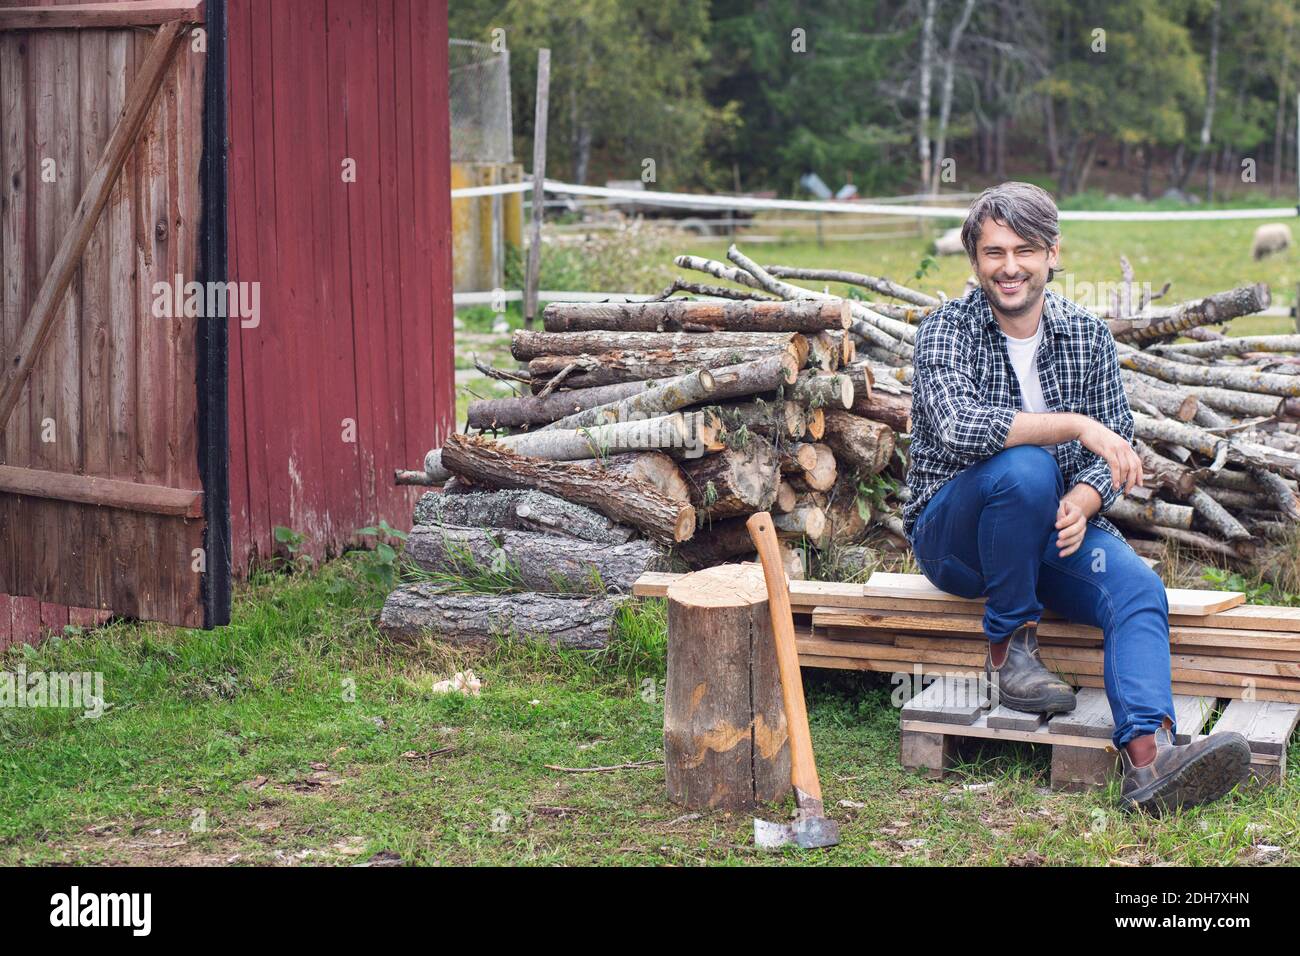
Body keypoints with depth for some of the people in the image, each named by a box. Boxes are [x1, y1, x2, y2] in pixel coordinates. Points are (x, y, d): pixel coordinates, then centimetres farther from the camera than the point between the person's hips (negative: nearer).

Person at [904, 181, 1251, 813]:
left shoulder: (1089, 337, 5)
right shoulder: (947, 330, -8)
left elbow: (1116, 447, 2)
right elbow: (958, 427, -27)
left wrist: (1083, 501, -20)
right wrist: (1075, 424, -31)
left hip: (1056, 525, 4)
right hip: (953, 534, -3)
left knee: (1138, 587, -26)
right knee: (1025, 467, -35)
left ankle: (1148, 754, -47)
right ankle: (1009, 648, -17)